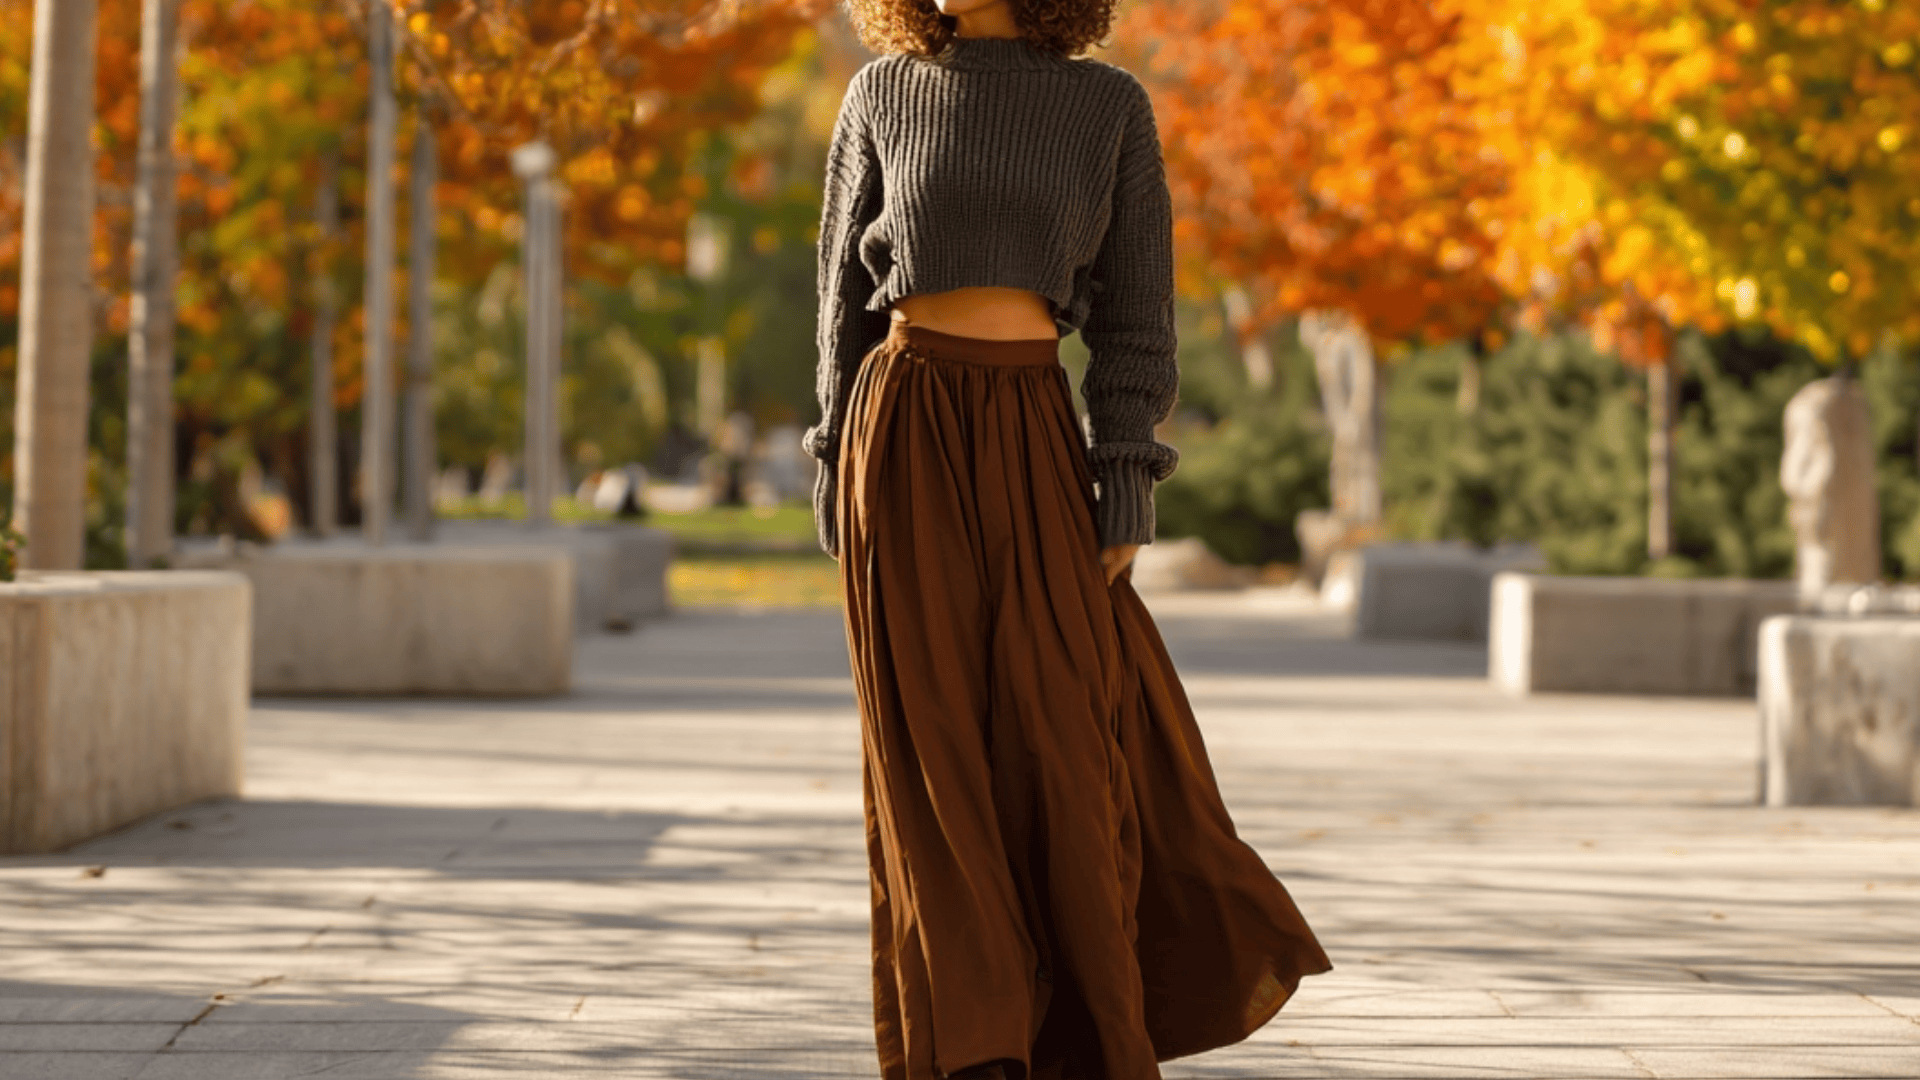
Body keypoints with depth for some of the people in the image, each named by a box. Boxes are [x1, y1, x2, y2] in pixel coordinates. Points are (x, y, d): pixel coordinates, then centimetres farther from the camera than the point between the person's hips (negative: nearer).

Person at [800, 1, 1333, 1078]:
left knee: (1062, 740, 0)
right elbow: (847, 291, 9)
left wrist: (1126, 492, -6)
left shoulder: (1112, 107, 4)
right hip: (905, 432, 0)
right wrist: (839, 470, 4)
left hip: (1032, 441, 0)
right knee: (935, 748, 0)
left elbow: (1136, 312, 2)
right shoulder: (883, 97, 6)